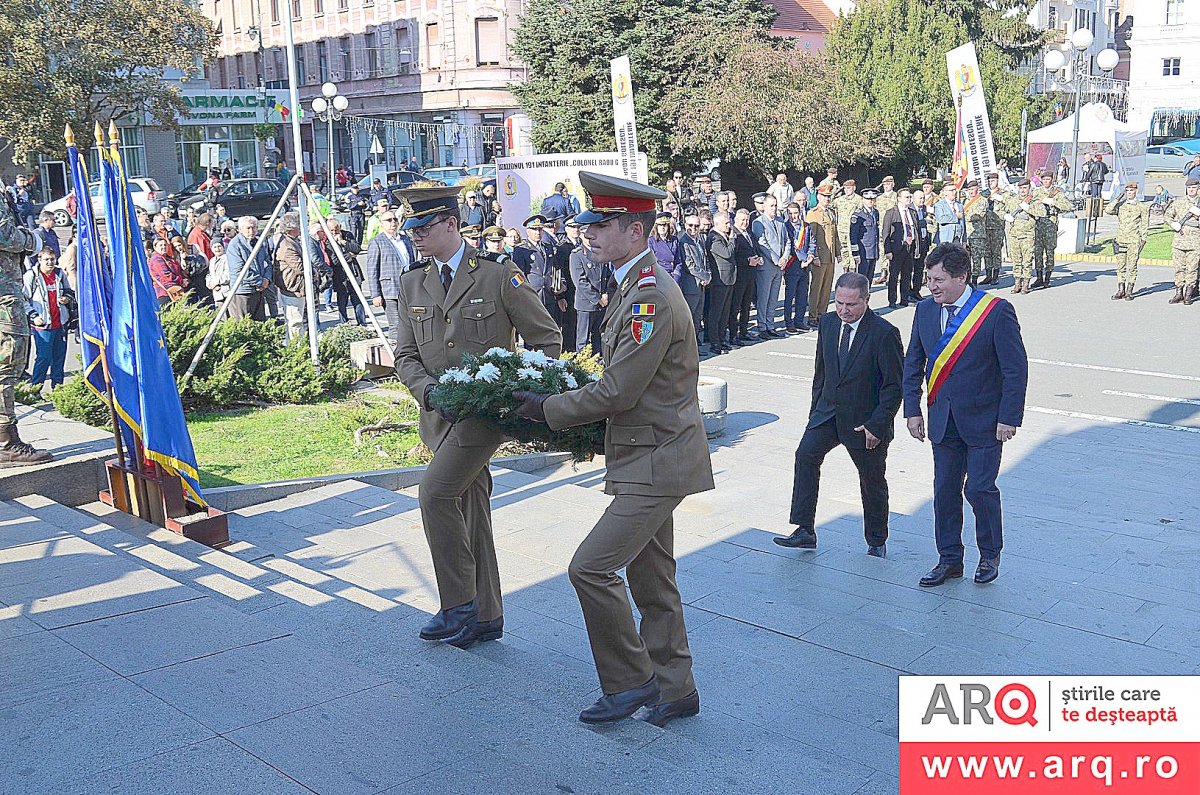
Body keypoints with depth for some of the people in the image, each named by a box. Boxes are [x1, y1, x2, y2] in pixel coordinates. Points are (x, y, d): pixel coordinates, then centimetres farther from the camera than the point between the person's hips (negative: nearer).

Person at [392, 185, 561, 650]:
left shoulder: (499, 276, -7)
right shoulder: (411, 285, 10)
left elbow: (547, 340, -2)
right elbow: (405, 355, 9)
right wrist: (430, 392, -10)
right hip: (440, 414, 6)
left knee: (435, 493, -18)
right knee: (470, 506, 11)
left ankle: (458, 605, -3)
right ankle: (485, 617, 21)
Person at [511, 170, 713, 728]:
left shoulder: (652, 298, -22)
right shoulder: (634, 286, 11)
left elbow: (616, 393, -23)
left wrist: (547, 410, -10)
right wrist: (560, 407, 8)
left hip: (657, 463, -10)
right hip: (650, 457, 10)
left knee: (591, 568, -10)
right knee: (652, 581, 17)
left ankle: (631, 681, 8)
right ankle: (674, 692, 29)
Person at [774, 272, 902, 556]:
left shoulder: (885, 333, -17)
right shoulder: (828, 322, 1)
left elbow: (894, 386, -14)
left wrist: (877, 425, -17)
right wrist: (816, 410, 10)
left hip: (866, 420, -4)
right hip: (828, 412, 4)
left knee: (872, 480, 10)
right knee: (806, 454, -17)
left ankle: (876, 541, 30)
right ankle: (804, 531, -14)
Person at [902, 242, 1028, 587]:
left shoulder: (996, 311, -14)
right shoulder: (925, 310, 1)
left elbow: (1016, 368, -12)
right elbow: (913, 364, 9)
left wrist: (1009, 418, -14)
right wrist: (913, 410, 3)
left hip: (984, 420, -5)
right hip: (943, 420, 5)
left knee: (979, 488, -3)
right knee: (945, 491, 9)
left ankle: (990, 555, 22)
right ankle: (949, 560, 23)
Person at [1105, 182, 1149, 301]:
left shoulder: (1142, 206, 5)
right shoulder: (1120, 205, 11)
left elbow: (1145, 225, 5)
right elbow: (1108, 210, -8)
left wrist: (1143, 240, -2)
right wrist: (1118, 198, -5)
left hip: (1134, 241, -3)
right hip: (1121, 240, 3)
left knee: (1132, 266, -3)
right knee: (1120, 266, 4)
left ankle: (1129, 291, 1)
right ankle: (1120, 290, 9)